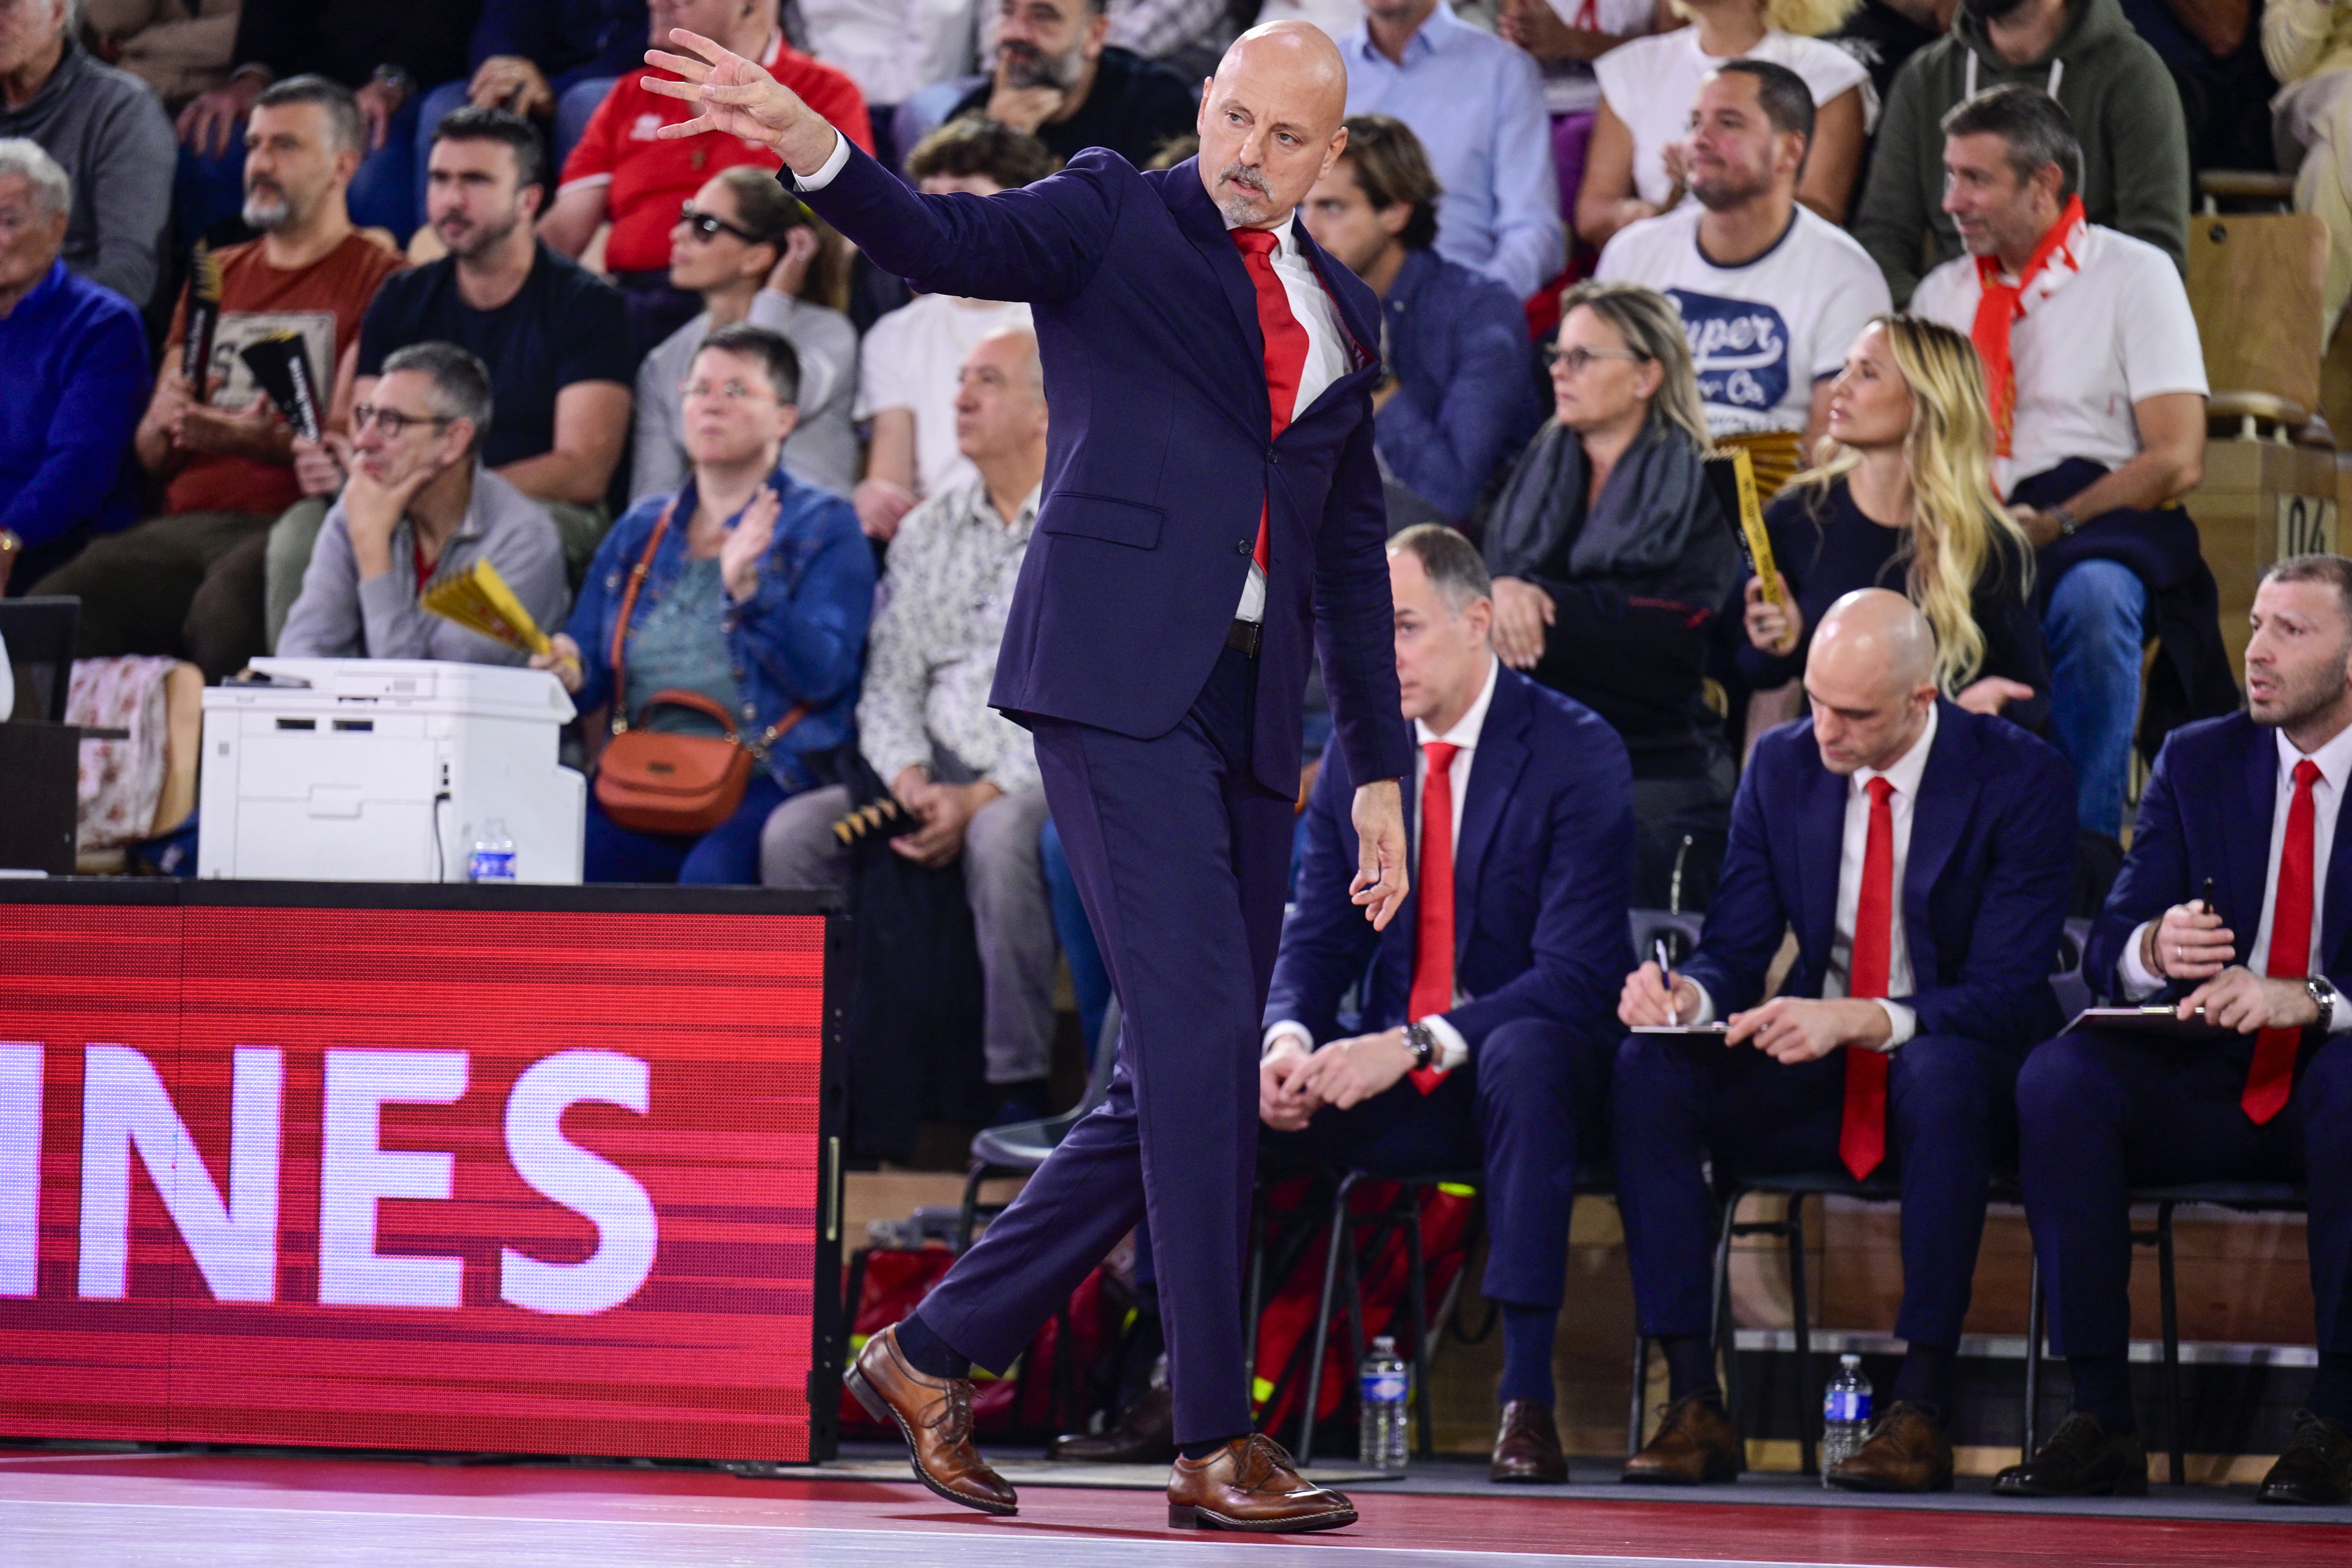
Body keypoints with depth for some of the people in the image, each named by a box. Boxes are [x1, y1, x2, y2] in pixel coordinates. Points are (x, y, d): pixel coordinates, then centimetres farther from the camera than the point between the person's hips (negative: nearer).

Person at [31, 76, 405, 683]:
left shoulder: (378, 279, 7)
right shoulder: (217, 277, 28)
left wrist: (253, 439, -19)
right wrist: (163, 425, 2)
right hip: (185, 526, 5)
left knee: (225, 611, -39)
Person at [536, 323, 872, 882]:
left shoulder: (824, 528, 8)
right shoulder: (639, 530, 22)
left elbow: (822, 675, -7)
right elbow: (588, 666, 19)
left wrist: (747, 588, -21)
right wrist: (569, 672, -5)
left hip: (766, 782, -4)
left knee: (710, 875, -36)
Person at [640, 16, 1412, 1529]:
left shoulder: (1343, 310, 19)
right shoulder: (1115, 215, 3)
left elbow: (1354, 552, 21)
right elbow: (945, 241, -15)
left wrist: (1381, 770, 18)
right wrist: (817, 148, -35)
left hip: (1250, 713, 7)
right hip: (1119, 678, -7)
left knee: (1184, 1087, 6)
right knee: (1199, 1039, -13)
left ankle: (937, 1355, 18)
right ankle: (1218, 1441, -9)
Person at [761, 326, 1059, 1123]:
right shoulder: (927, 532, 18)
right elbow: (889, 683, 14)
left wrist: (982, 798, -19)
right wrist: (910, 782, -7)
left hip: (1055, 782, -6)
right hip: (939, 779, 6)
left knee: (1003, 836, -38)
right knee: (795, 831, -17)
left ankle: (1019, 1090, -32)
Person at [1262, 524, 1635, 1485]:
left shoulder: (1579, 755, -11)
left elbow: (1575, 976, -19)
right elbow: (1317, 939, 5)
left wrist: (1412, 1046, -32)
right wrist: (1289, 1040, -20)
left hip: (1532, 1067, -5)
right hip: (1392, 1080, 5)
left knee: (1522, 1053, -40)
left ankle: (1527, 1399, -40)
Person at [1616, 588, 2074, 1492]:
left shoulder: (2018, 777, -11)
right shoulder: (1781, 766, 2)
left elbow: (2009, 991, -18)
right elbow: (1734, 952, 5)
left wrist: (1860, 1020, -34)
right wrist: (1686, 995, -21)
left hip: (1956, 1070, -4)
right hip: (1809, 1078, 4)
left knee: (1942, 1071, -40)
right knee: (1651, 1068, -23)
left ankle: (1923, 1411, -34)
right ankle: (1695, 1406, -24)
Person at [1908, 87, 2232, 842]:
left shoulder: (2136, 275, 5)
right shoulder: (1944, 292, 21)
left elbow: (2178, 460, -4)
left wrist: (2052, 526, -14)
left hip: (2100, 518, -3)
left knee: (2092, 595, -40)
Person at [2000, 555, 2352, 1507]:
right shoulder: (2198, 762, 10)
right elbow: (2107, 949, 2)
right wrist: (2153, 949, -23)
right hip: (2208, 1088, 3)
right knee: (2060, 1079, -26)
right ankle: (2100, 1420, -26)